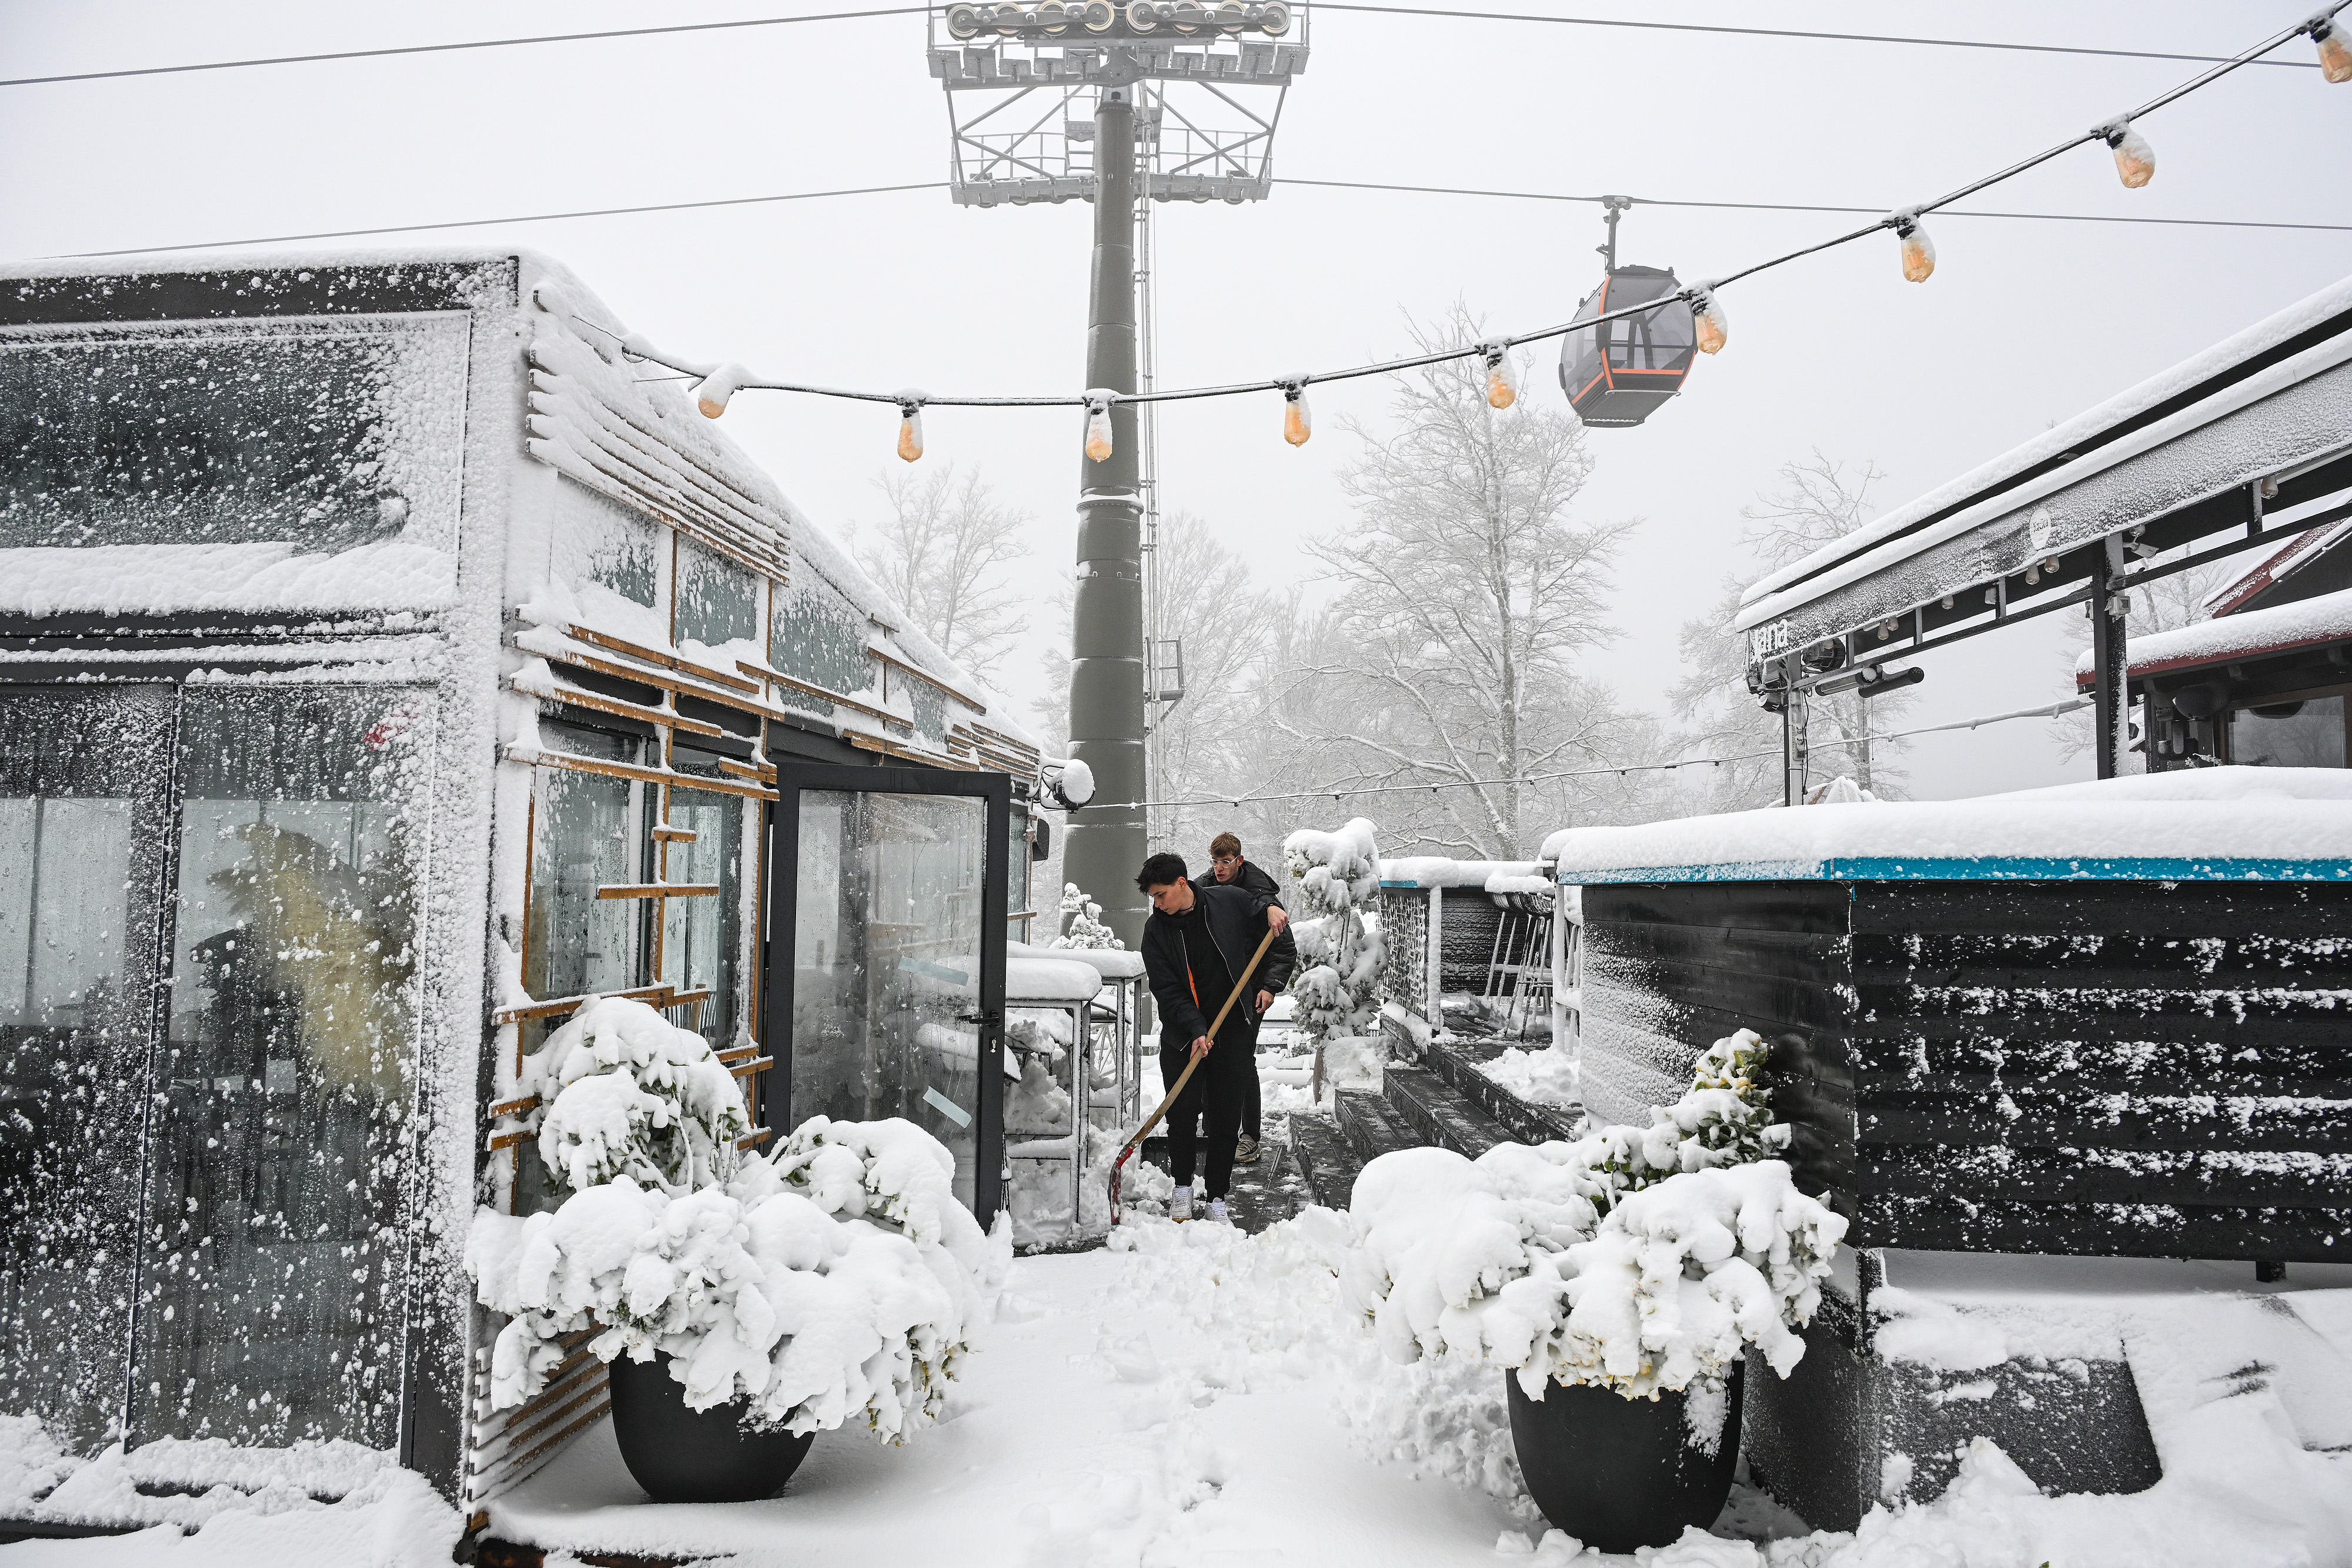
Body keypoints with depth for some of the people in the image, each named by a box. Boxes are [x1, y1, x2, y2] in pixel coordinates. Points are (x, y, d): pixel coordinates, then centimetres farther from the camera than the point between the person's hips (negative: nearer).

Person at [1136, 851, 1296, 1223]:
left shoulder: (1230, 901, -5)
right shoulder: (1156, 931, -4)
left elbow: (1283, 949, 5)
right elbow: (1168, 992, -8)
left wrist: (1269, 985, -10)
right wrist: (1197, 1031, -20)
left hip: (1234, 1031, 0)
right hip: (1183, 1035, 1)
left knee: (1226, 1118, 2)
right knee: (1182, 1114, 0)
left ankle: (1217, 1198, 14)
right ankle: (1183, 1188, 20)